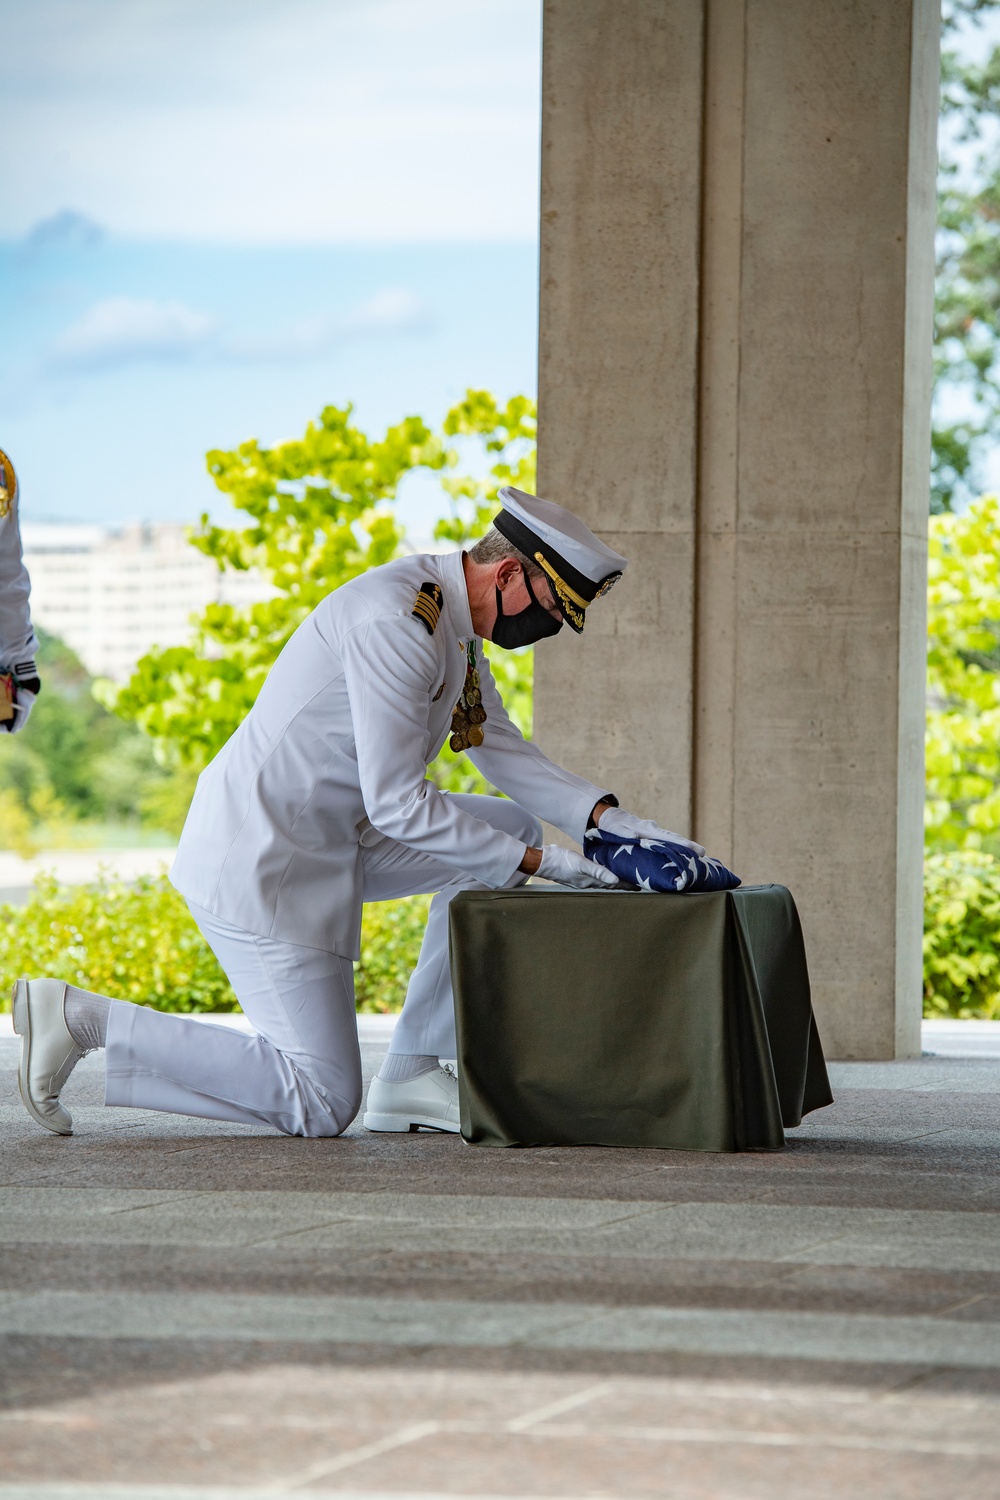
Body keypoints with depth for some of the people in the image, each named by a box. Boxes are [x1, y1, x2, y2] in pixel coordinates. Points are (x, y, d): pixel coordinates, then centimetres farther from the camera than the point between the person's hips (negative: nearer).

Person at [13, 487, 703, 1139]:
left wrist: (605, 816, 1)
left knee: (511, 827, 11)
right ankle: (81, 1018, -4)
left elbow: (504, 751, 17)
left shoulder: (456, 623, 9)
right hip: (261, 859, -11)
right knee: (320, 1106, -7)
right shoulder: (399, 622, -23)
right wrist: (538, 862, -20)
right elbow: (397, 804, -25)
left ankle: (412, 1075, 8)